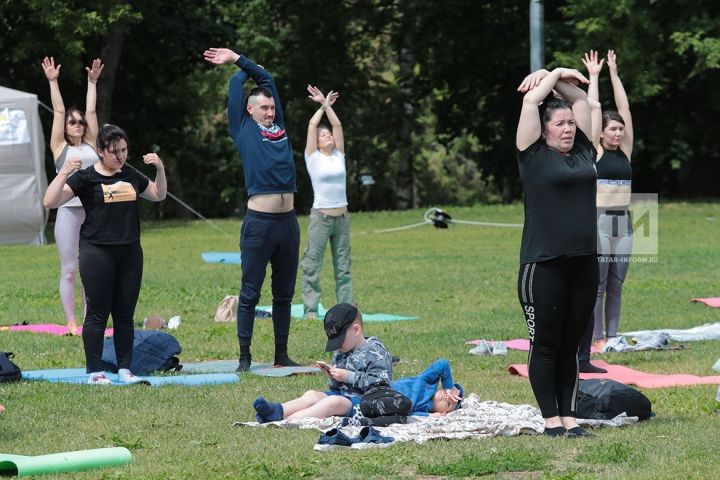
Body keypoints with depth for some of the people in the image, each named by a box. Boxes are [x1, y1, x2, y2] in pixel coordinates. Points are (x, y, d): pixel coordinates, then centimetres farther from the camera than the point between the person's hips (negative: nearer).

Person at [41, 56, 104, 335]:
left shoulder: (90, 145, 14)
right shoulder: (60, 148, 6)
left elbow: (91, 110, 15)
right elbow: (58, 111, 4)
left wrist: (92, 82, 19)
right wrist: (53, 82, 4)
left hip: (94, 212, 3)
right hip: (69, 210, -3)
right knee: (69, 270, -1)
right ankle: (71, 322, 1)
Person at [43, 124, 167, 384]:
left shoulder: (131, 175, 11)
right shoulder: (86, 177, -5)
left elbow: (158, 195, 26)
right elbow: (50, 202, -14)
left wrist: (160, 169, 10)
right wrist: (64, 173, -25)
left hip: (129, 252, 5)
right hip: (97, 253, -5)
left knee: (125, 314, 7)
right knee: (97, 314, -3)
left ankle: (125, 369, 12)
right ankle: (95, 372, 1)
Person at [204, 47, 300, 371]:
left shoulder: (278, 127, 15)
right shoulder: (243, 129, 3)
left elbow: (266, 79, 20)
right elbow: (237, 83, 6)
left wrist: (237, 60, 24)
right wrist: (239, 67, 24)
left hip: (288, 221, 5)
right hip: (259, 222, -5)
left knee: (284, 293, 10)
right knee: (250, 293, -2)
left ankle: (282, 355, 16)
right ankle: (245, 357, 1)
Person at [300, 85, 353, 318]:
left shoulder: (339, 156, 11)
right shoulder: (313, 157, 0)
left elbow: (337, 125, 7)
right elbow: (312, 125, -2)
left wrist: (326, 104, 9)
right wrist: (322, 105, 10)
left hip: (342, 217, 5)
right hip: (321, 217, -4)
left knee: (343, 266, 8)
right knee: (312, 265, -4)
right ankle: (310, 310, -1)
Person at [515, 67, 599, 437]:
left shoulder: (582, 151, 10)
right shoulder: (534, 155, -3)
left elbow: (580, 99, 16)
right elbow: (531, 100, -8)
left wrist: (560, 80, 9)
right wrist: (553, 76, 6)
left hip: (584, 264, 5)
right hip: (543, 265, -5)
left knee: (570, 346, 10)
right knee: (545, 345, 3)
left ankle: (569, 417, 14)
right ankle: (551, 418, 9)